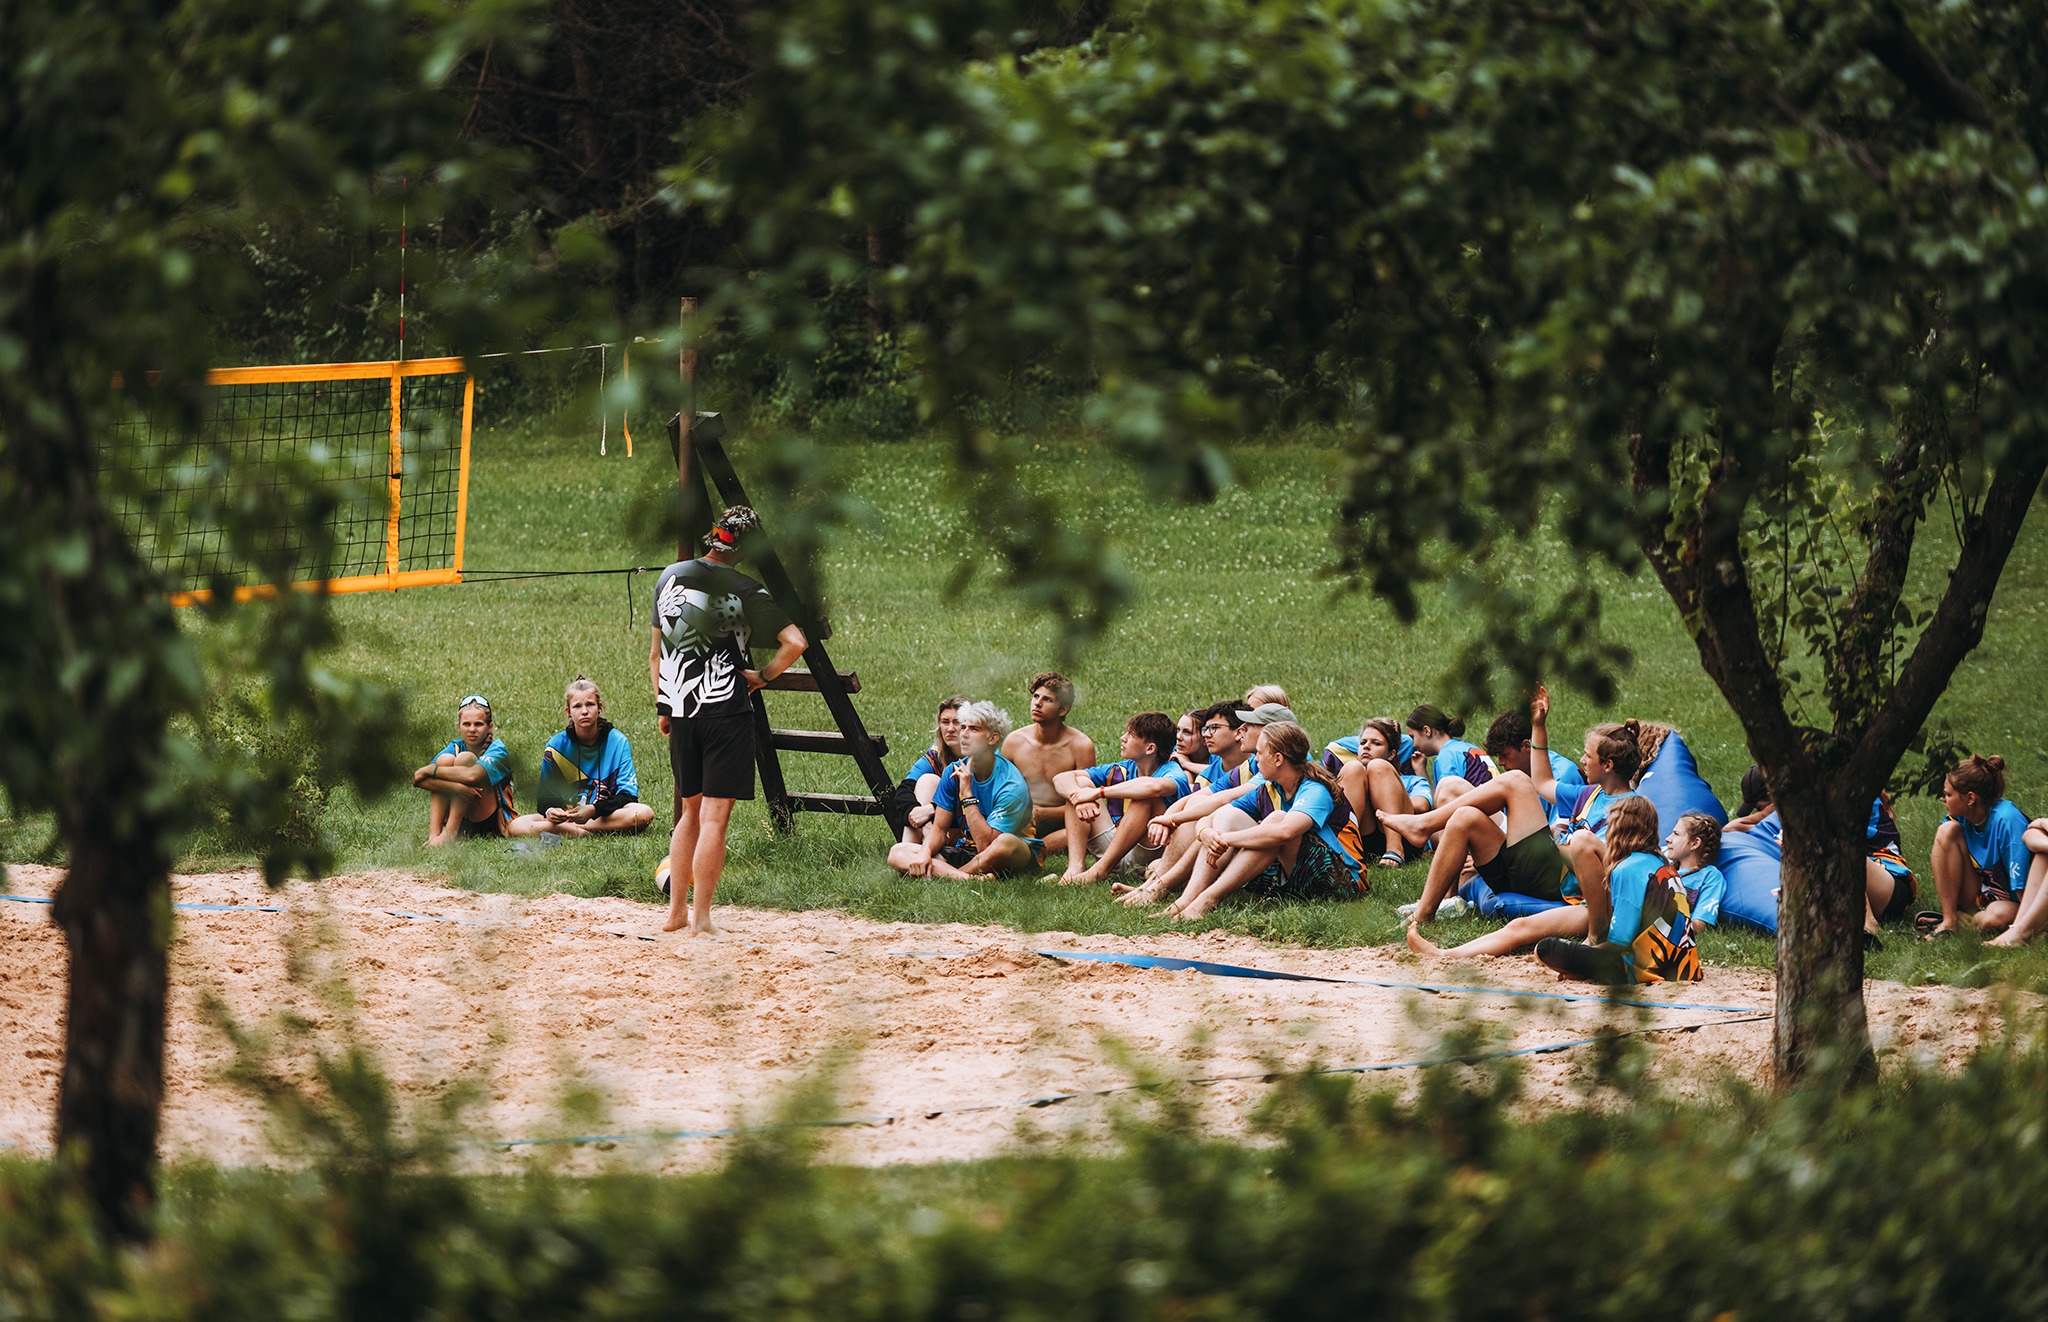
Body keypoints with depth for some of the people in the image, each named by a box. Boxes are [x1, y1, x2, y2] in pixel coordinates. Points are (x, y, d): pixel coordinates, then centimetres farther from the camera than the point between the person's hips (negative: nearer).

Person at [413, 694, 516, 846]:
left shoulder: (497, 750, -9)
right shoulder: (455, 747, 3)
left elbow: (472, 775, -32)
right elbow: (420, 780, -13)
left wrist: (429, 770, -21)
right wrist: (456, 787, -32)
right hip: (464, 825, 4)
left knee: (465, 758, -20)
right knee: (445, 759, -14)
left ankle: (450, 833, -26)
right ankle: (434, 833, -24)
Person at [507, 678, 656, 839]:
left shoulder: (617, 741, -3)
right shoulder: (556, 746, 1)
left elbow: (627, 794, -8)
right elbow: (545, 795, 4)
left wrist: (594, 810, -26)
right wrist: (550, 810, -22)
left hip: (606, 814, -1)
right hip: (567, 813, 1)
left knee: (645, 814, -34)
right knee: (514, 826, -24)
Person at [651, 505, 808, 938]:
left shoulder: (670, 577, 9)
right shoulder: (745, 591, -6)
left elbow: (656, 651, 15)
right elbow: (794, 642, -15)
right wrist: (762, 676, 0)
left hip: (679, 709, 5)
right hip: (725, 708, -5)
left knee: (691, 810, 19)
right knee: (714, 816, -3)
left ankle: (676, 911, 20)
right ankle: (701, 919, -5)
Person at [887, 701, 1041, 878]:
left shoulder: (1011, 785, -19)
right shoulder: (954, 772, -1)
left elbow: (985, 845, -26)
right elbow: (939, 827, 3)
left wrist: (967, 794, -25)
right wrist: (925, 853, -20)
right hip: (965, 852, 6)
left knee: (1007, 844, -43)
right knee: (897, 854, -15)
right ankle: (969, 878, -34)